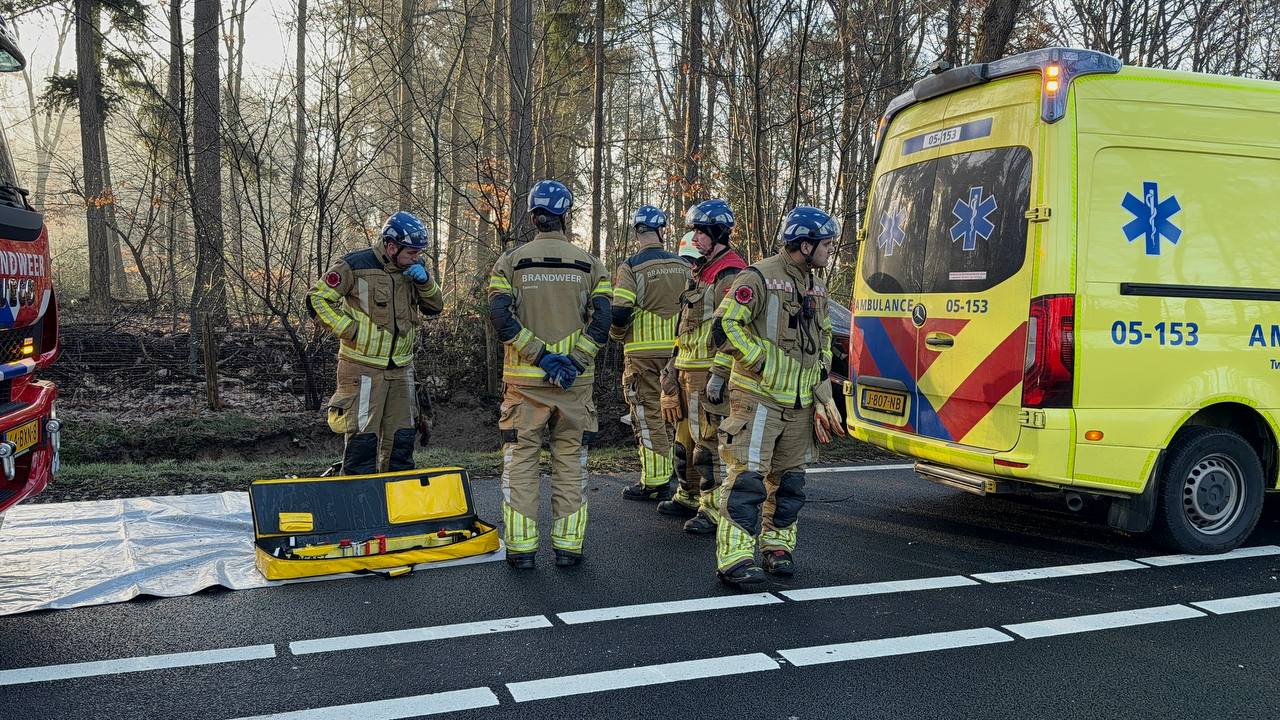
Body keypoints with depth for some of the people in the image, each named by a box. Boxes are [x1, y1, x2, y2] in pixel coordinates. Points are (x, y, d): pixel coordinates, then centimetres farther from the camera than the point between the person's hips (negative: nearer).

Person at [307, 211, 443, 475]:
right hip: (363, 368, -6)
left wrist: (425, 281, -8)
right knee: (363, 437, -7)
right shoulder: (355, 266, -11)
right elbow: (317, 299, -7)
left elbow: (435, 307, 11)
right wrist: (349, 329, -13)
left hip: (401, 368, 6)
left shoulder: (413, 269, 7)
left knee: (402, 436, 10)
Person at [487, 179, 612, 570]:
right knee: (570, 462, 9)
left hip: (524, 378, 0)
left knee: (520, 461, 7)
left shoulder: (512, 260, 1)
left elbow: (500, 315, -10)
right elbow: (602, 318, -7)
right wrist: (575, 362, -10)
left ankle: (521, 547, 8)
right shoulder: (588, 263, 3)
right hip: (575, 382, 1)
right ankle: (568, 545, 12)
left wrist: (540, 355, -10)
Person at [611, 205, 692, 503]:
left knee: (648, 415, 1)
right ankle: (668, 476, 23)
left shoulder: (631, 267, -9)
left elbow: (620, 312, -17)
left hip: (643, 352, -5)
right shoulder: (684, 265, 7)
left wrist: (616, 335, 3)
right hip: (677, 350, 5)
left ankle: (653, 482, 2)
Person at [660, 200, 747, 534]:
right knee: (689, 435, 18)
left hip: (709, 372, -10)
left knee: (709, 439, -9)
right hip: (689, 369, 10)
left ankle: (715, 509, -5)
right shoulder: (702, 272, 19)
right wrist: (675, 362, 24)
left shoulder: (730, 275, -13)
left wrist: (718, 375, -23)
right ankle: (690, 495, 30)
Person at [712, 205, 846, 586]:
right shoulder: (759, 278, -10)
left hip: (799, 402, 8)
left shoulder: (817, 288, 16)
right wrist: (761, 361, -15)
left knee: (789, 477, 12)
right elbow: (726, 323, -15)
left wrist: (823, 396, 17)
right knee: (749, 475, -10)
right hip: (759, 397, -8)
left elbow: (823, 343, 25)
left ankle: (777, 545, 25)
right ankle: (735, 558, -8)